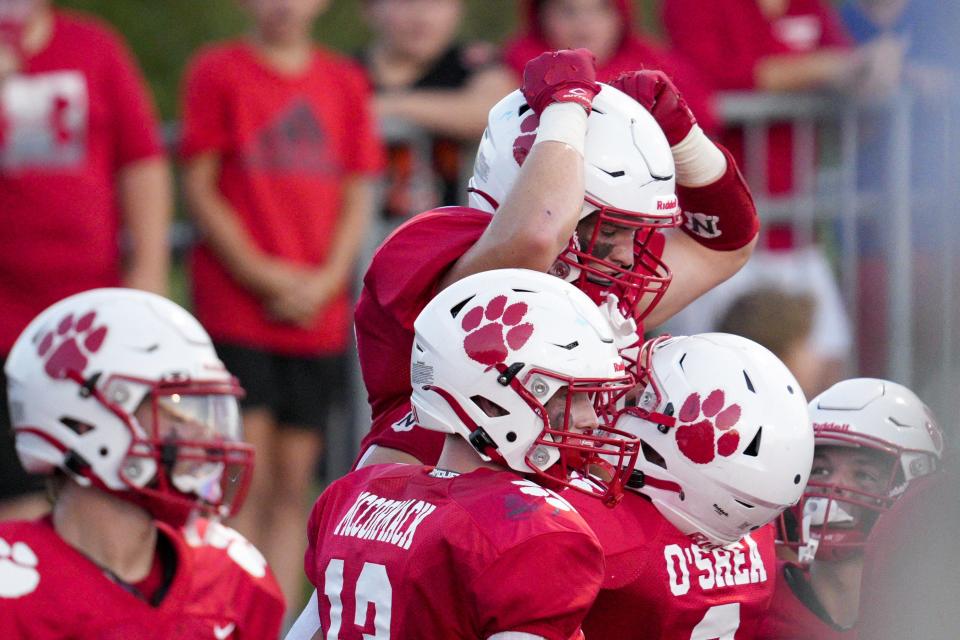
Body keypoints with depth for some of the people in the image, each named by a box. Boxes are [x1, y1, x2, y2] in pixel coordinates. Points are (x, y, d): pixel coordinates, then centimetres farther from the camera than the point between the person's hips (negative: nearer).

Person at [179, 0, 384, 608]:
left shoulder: (345, 83, 10)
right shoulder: (218, 73, 0)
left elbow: (357, 197, 11)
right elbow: (201, 188, -2)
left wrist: (327, 279, -4)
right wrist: (262, 275, -9)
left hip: (318, 310, 4)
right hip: (236, 310, -3)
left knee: (293, 484, 3)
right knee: (247, 479, -9)